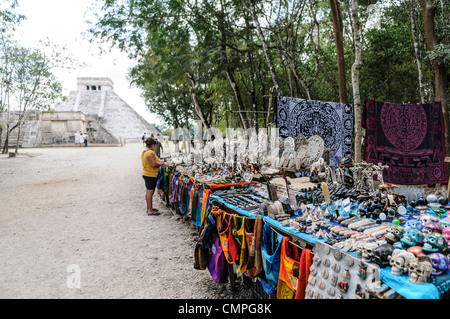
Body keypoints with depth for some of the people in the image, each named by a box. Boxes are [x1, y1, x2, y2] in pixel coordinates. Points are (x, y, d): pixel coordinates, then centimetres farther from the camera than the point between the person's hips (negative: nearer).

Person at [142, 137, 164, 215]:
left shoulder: (143, 152, 12)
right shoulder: (151, 153, -20)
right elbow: (154, 164, -25)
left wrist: (158, 161, 16)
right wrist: (161, 163, -8)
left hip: (146, 173, 10)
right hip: (151, 175, -10)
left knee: (148, 192, 16)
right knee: (150, 192, -6)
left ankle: (149, 208, 26)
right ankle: (150, 211, -1)